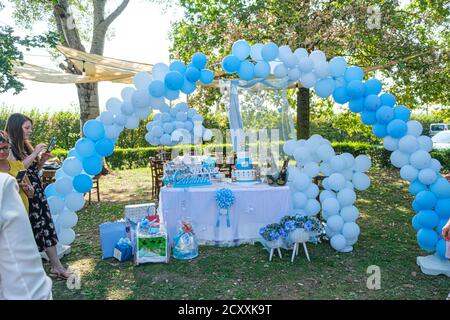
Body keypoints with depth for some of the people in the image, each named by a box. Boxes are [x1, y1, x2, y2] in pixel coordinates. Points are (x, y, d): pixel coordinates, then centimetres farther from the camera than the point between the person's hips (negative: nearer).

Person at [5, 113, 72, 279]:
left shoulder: (26, 146, 13)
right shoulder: (9, 147, -9)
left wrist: (42, 160, 2)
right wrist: (34, 153, -18)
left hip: (37, 192, 8)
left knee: (47, 225, 7)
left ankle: (56, 266, 13)